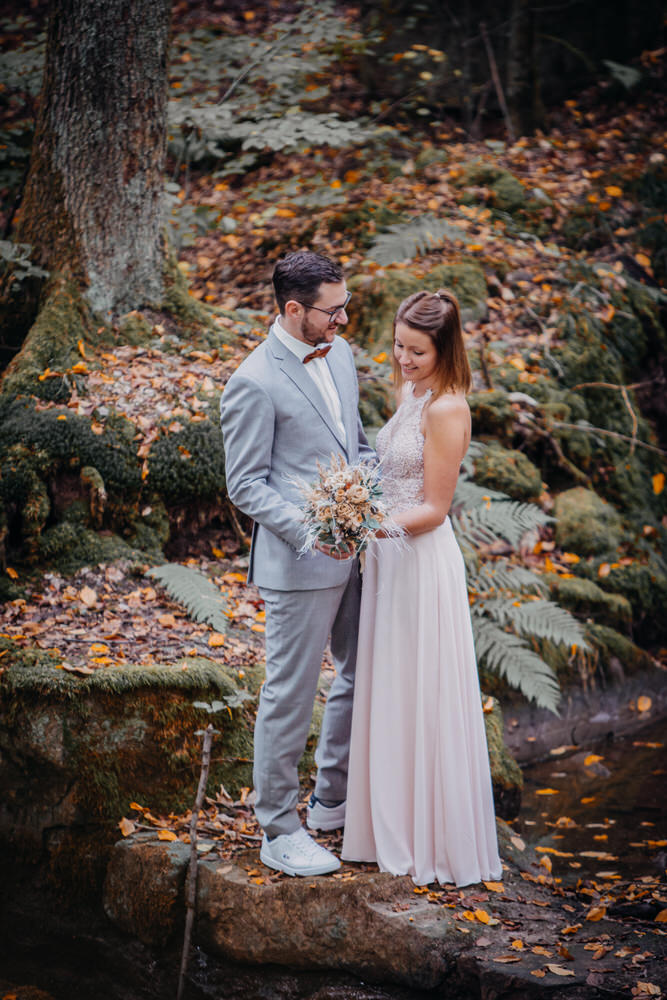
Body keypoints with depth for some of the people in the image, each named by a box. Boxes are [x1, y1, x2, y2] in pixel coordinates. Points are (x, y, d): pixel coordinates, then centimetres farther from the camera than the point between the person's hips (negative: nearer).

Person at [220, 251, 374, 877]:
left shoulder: (339, 355, 8)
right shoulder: (254, 384, -16)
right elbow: (245, 485, -14)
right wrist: (310, 528, -26)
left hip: (353, 550, 8)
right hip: (298, 564, -8)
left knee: (361, 678, 19)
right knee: (290, 696, 3)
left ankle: (334, 801, 37)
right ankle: (279, 831, 17)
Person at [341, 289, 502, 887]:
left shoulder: (447, 410, -18)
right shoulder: (410, 393, 9)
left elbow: (434, 508, -18)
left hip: (422, 561, -9)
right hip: (390, 554, 9)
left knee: (423, 699, 2)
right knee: (389, 696, 16)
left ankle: (435, 842, 16)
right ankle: (396, 825, 30)